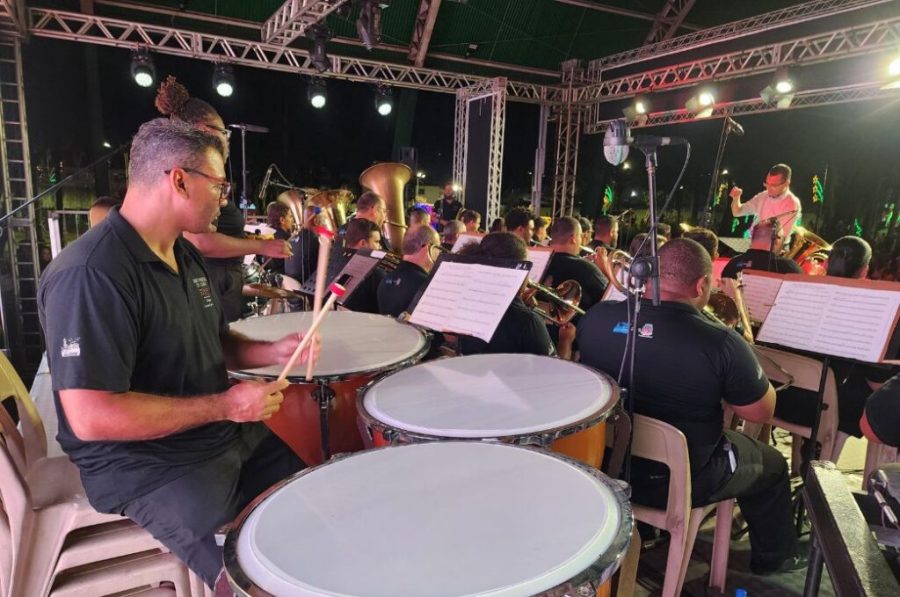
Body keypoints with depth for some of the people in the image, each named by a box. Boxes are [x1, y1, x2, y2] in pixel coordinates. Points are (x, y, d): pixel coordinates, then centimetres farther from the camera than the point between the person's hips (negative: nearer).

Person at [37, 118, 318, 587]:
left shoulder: (186, 254, 6)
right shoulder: (91, 274, -24)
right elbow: (92, 417, -27)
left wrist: (272, 352, -4)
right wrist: (224, 405, -23)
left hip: (229, 436, 9)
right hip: (144, 465, -8)